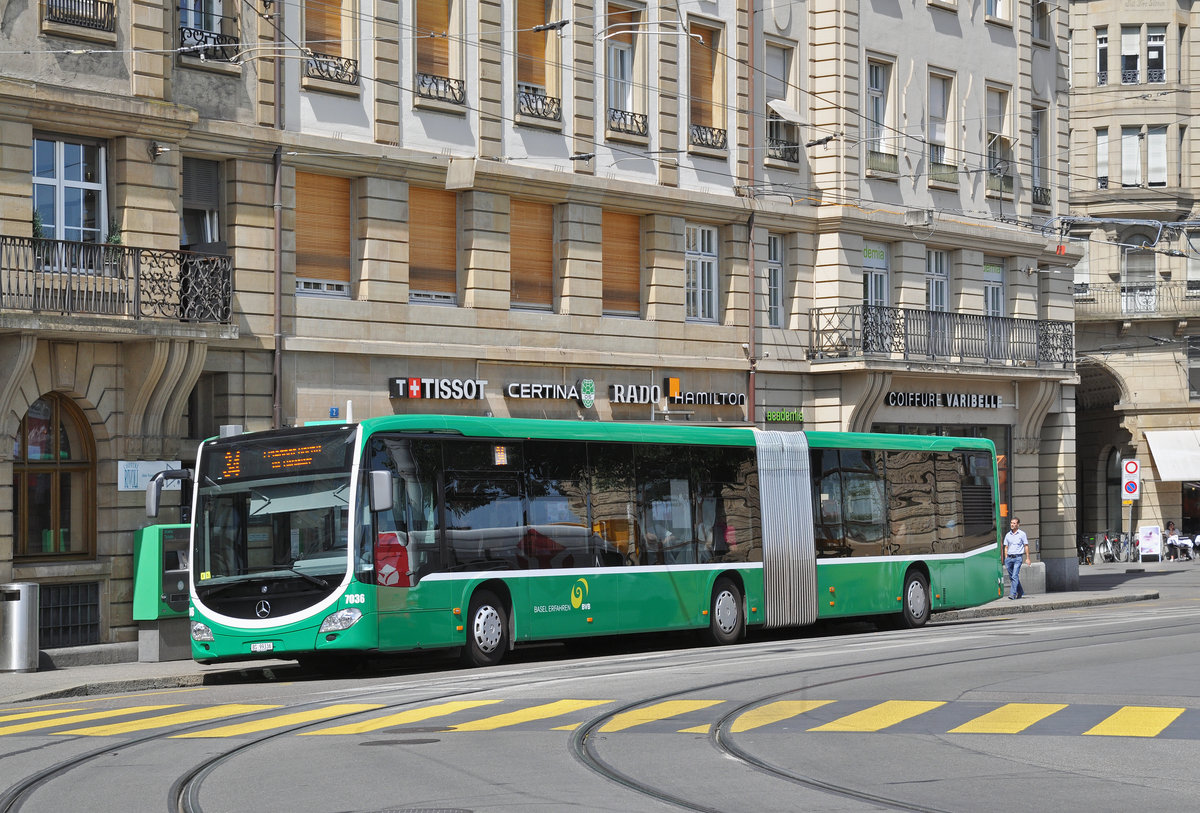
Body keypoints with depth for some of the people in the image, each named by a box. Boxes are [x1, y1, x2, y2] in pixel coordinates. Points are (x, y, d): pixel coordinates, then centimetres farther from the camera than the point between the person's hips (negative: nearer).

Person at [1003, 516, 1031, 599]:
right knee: (1011, 577, 11)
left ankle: (1013, 594, -19)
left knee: (1015, 576, -15)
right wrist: (1006, 559, 9)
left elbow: (1026, 546, 3)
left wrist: (1027, 558, -1)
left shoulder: (1022, 534, 1)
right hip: (1009, 558, 5)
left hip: (1018, 558, -5)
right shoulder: (1008, 535, 12)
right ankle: (1020, 592, 28)